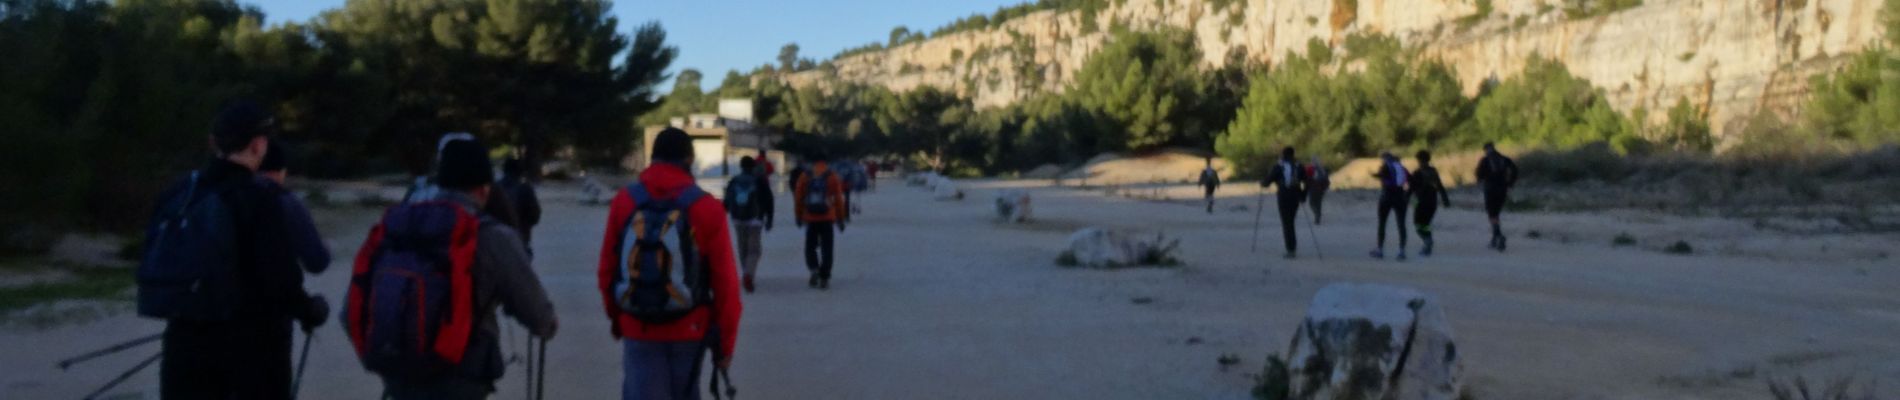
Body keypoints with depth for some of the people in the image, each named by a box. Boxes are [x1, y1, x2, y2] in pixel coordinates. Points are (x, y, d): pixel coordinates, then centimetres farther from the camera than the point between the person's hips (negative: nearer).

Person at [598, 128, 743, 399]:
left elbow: (607, 269, 4)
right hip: (689, 330, -1)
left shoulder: (624, 202, -2)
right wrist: (725, 342, 0)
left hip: (637, 330, 1)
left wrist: (616, 317, 21)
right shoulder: (707, 209, -9)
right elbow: (725, 282, -9)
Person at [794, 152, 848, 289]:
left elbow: (798, 197, 2)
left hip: (810, 218, 1)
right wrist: (841, 218, 6)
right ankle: (824, 278, 2)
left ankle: (814, 269, -10)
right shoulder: (832, 177, -2)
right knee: (827, 249, 5)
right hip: (828, 219, -1)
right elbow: (839, 199, -2)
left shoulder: (805, 177, 1)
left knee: (810, 247, 14)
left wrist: (799, 215, 13)